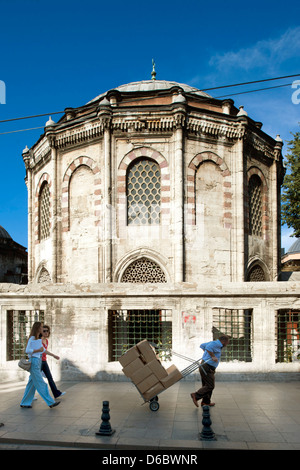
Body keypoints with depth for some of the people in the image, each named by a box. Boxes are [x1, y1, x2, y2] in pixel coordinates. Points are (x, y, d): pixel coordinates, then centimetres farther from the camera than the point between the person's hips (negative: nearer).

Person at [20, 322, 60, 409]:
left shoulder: (39, 339, 14)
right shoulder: (32, 338, -11)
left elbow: (43, 350, 22)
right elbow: (27, 350, -16)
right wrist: (38, 350, -15)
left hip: (38, 362, 9)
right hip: (34, 362, -9)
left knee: (32, 384, 11)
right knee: (41, 384, -5)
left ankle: (24, 403, 18)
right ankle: (50, 402, -5)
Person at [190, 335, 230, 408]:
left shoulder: (213, 343, 13)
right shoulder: (216, 344, -15)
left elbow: (202, 345, 26)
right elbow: (208, 347, -35)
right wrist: (213, 356, -27)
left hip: (204, 367, 10)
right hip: (207, 368, -10)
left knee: (207, 385, 17)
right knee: (210, 386, -3)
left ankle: (206, 402, 25)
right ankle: (196, 396, -4)